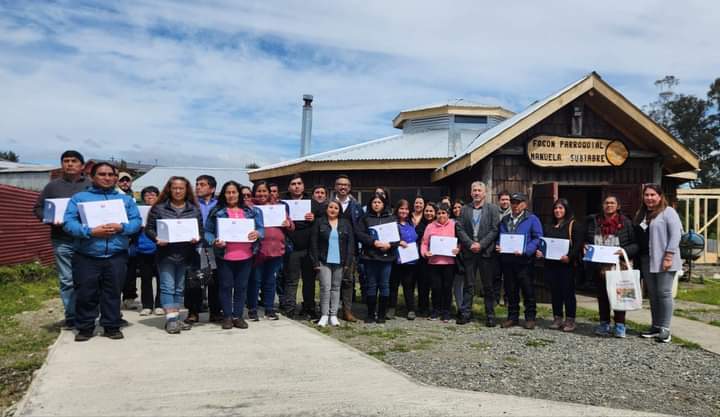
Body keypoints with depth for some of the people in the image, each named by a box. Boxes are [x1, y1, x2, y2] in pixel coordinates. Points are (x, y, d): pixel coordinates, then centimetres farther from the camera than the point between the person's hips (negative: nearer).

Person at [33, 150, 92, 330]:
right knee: (67, 281, 4)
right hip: (62, 241, 2)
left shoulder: (91, 185, 5)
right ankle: (71, 317, 12)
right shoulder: (53, 186, 11)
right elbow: (38, 208, 14)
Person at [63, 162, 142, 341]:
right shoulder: (79, 198, 7)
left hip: (116, 256, 1)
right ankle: (85, 327, 18)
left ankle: (112, 326, 17)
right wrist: (90, 232, -19)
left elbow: (137, 221, 5)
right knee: (86, 294, 4)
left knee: (113, 293, 6)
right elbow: (68, 222, -4)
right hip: (86, 256, -1)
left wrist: (121, 227, -15)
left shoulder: (126, 199, 15)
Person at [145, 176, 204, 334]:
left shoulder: (194, 210, 8)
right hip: (166, 254, -2)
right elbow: (149, 228, 2)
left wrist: (197, 238, -12)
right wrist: (157, 238, -16)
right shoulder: (159, 208, 3)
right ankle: (171, 319, -4)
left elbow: (201, 230, 9)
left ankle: (175, 318, 18)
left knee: (180, 288, 10)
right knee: (167, 287, -6)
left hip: (186, 255, 3)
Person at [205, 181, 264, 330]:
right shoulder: (216, 212, 2)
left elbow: (261, 228, 9)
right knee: (226, 286, 5)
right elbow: (207, 232, 2)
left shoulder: (251, 211, 8)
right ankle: (227, 316, 17)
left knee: (241, 286, 8)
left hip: (245, 256, 2)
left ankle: (238, 315, 19)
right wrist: (214, 241, -16)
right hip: (224, 256, -2)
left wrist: (257, 233, -13)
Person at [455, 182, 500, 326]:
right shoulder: (464, 209, 10)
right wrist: (470, 244, -9)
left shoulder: (492, 209, 3)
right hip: (469, 252, 2)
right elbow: (460, 229, 3)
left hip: (486, 252, -2)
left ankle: (490, 315, 13)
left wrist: (481, 244, -12)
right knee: (468, 285, 7)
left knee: (488, 285, 5)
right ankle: (465, 313, 13)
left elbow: (494, 230, -5)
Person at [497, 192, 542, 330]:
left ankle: (530, 318, 12)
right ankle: (512, 317, 21)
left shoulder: (532, 219, 0)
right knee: (510, 291, 11)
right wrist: (498, 246, -2)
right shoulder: (504, 220, 16)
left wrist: (525, 251, -20)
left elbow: (537, 239, -8)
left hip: (524, 260, -5)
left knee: (528, 291, 2)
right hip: (507, 260, 5)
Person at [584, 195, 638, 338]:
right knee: (602, 295, 10)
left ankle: (620, 325, 11)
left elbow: (635, 244, -2)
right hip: (599, 266, 3)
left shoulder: (625, 223, -1)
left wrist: (624, 251, -18)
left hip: (618, 266, -3)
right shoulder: (593, 221, 7)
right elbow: (586, 240, 17)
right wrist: (585, 247, -3)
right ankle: (604, 324, 21)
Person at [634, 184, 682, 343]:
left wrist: (668, 256, -19)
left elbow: (675, 234, -13)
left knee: (664, 293, -3)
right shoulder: (642, 214, 16)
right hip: (648, 262, 7)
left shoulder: (668, 211, -6)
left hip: (663, 261, -7)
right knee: (652, 295, 11)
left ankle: (665, 329, 4)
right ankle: (656, 326, 19)